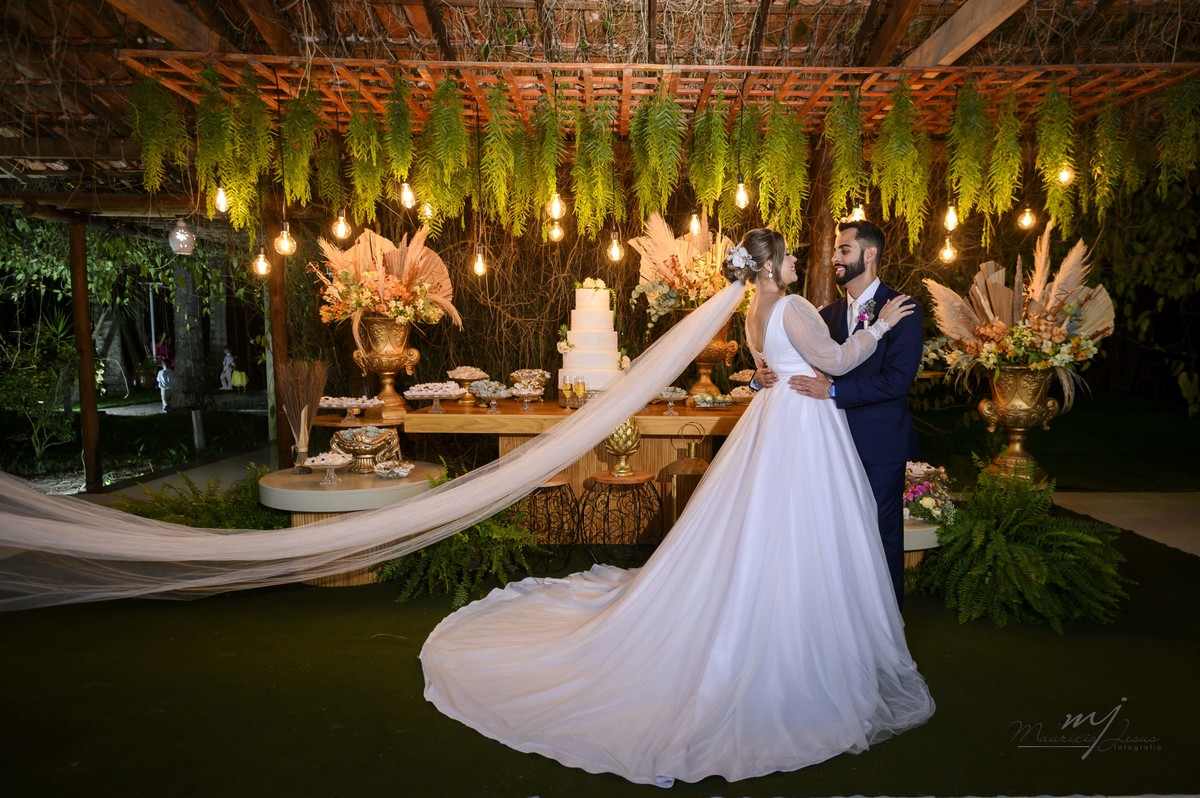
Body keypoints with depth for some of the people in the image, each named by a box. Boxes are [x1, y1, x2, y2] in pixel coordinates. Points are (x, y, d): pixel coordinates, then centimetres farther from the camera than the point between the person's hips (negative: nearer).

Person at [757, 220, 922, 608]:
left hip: (879, 444, -5)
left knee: (882, 533, 8)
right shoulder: (828, 314, 10)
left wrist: (834, 391, -24)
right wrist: (764, 375, -11)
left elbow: (897, 380, -19)